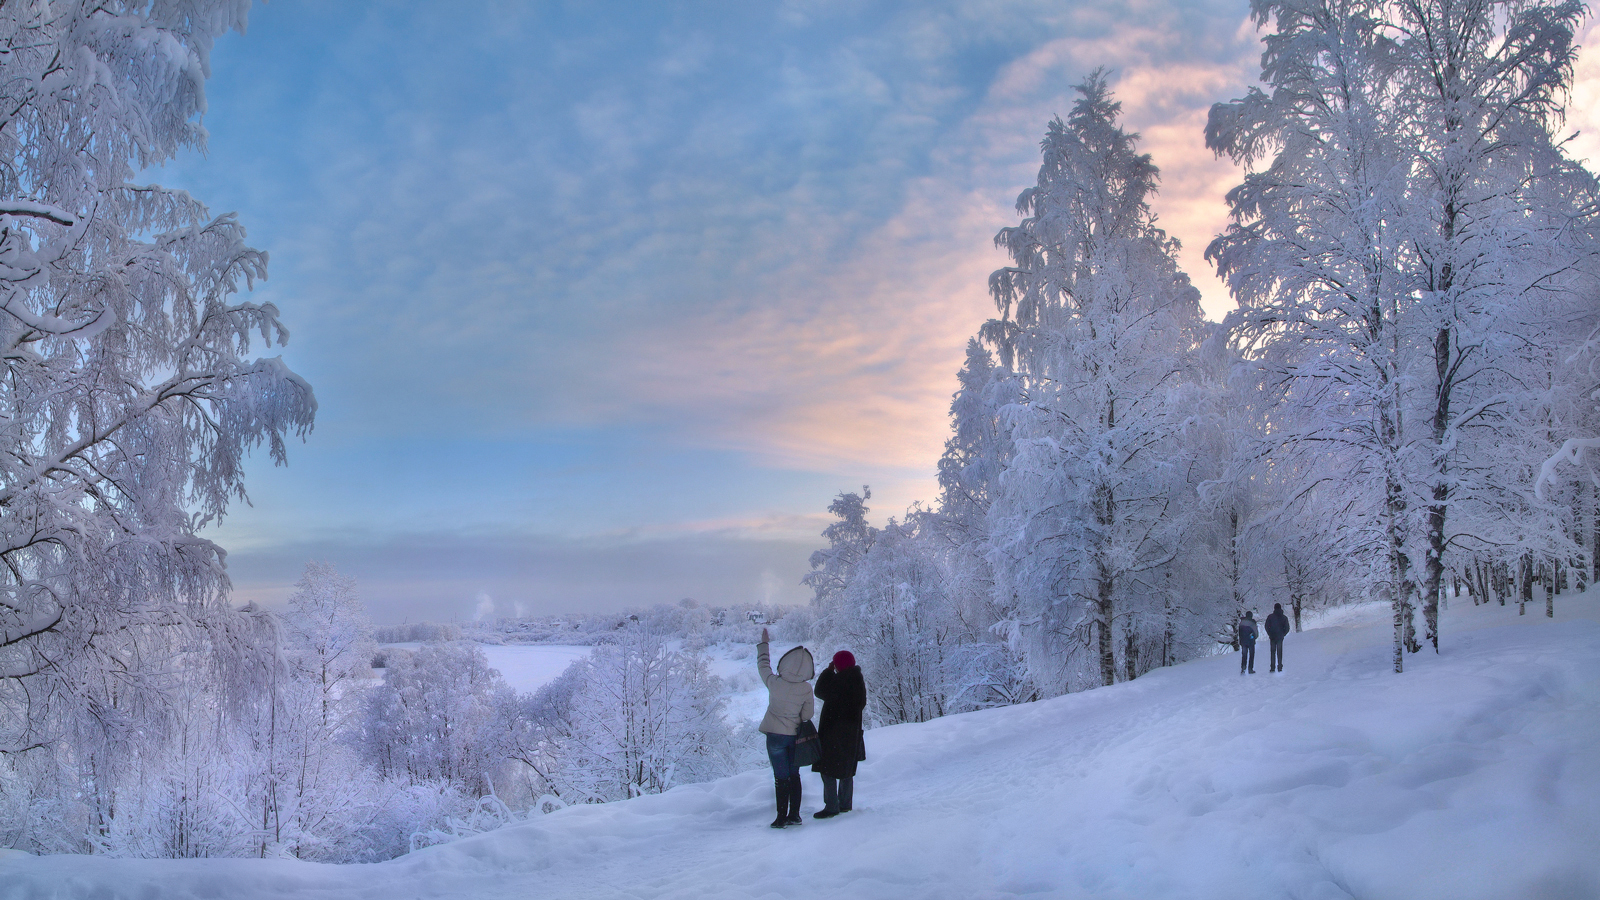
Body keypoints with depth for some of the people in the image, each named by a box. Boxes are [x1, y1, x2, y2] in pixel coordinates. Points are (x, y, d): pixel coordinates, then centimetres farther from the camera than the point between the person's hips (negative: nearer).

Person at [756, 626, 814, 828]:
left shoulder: (775, 683, -15)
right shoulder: (806, 688, -12)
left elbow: (763, 665, 3)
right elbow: (808, 715, -5)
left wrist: (763, 644, 16)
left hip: (775, 735, -2)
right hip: (795, 736, 2)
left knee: (781, 777, 2)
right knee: (794, 775, 15)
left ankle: (782, 817, 3)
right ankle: (794, 815, 20)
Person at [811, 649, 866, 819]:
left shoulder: (841, 680, -22)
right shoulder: (857, 679, 6)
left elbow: (821, 692, -14)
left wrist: (828, 671, -6)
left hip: (834, 731, -9)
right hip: (851, 732, 9)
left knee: (828, 769, -4)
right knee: (847, 769, 17)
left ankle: (831, 806, -5)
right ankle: (845, 804, 24)